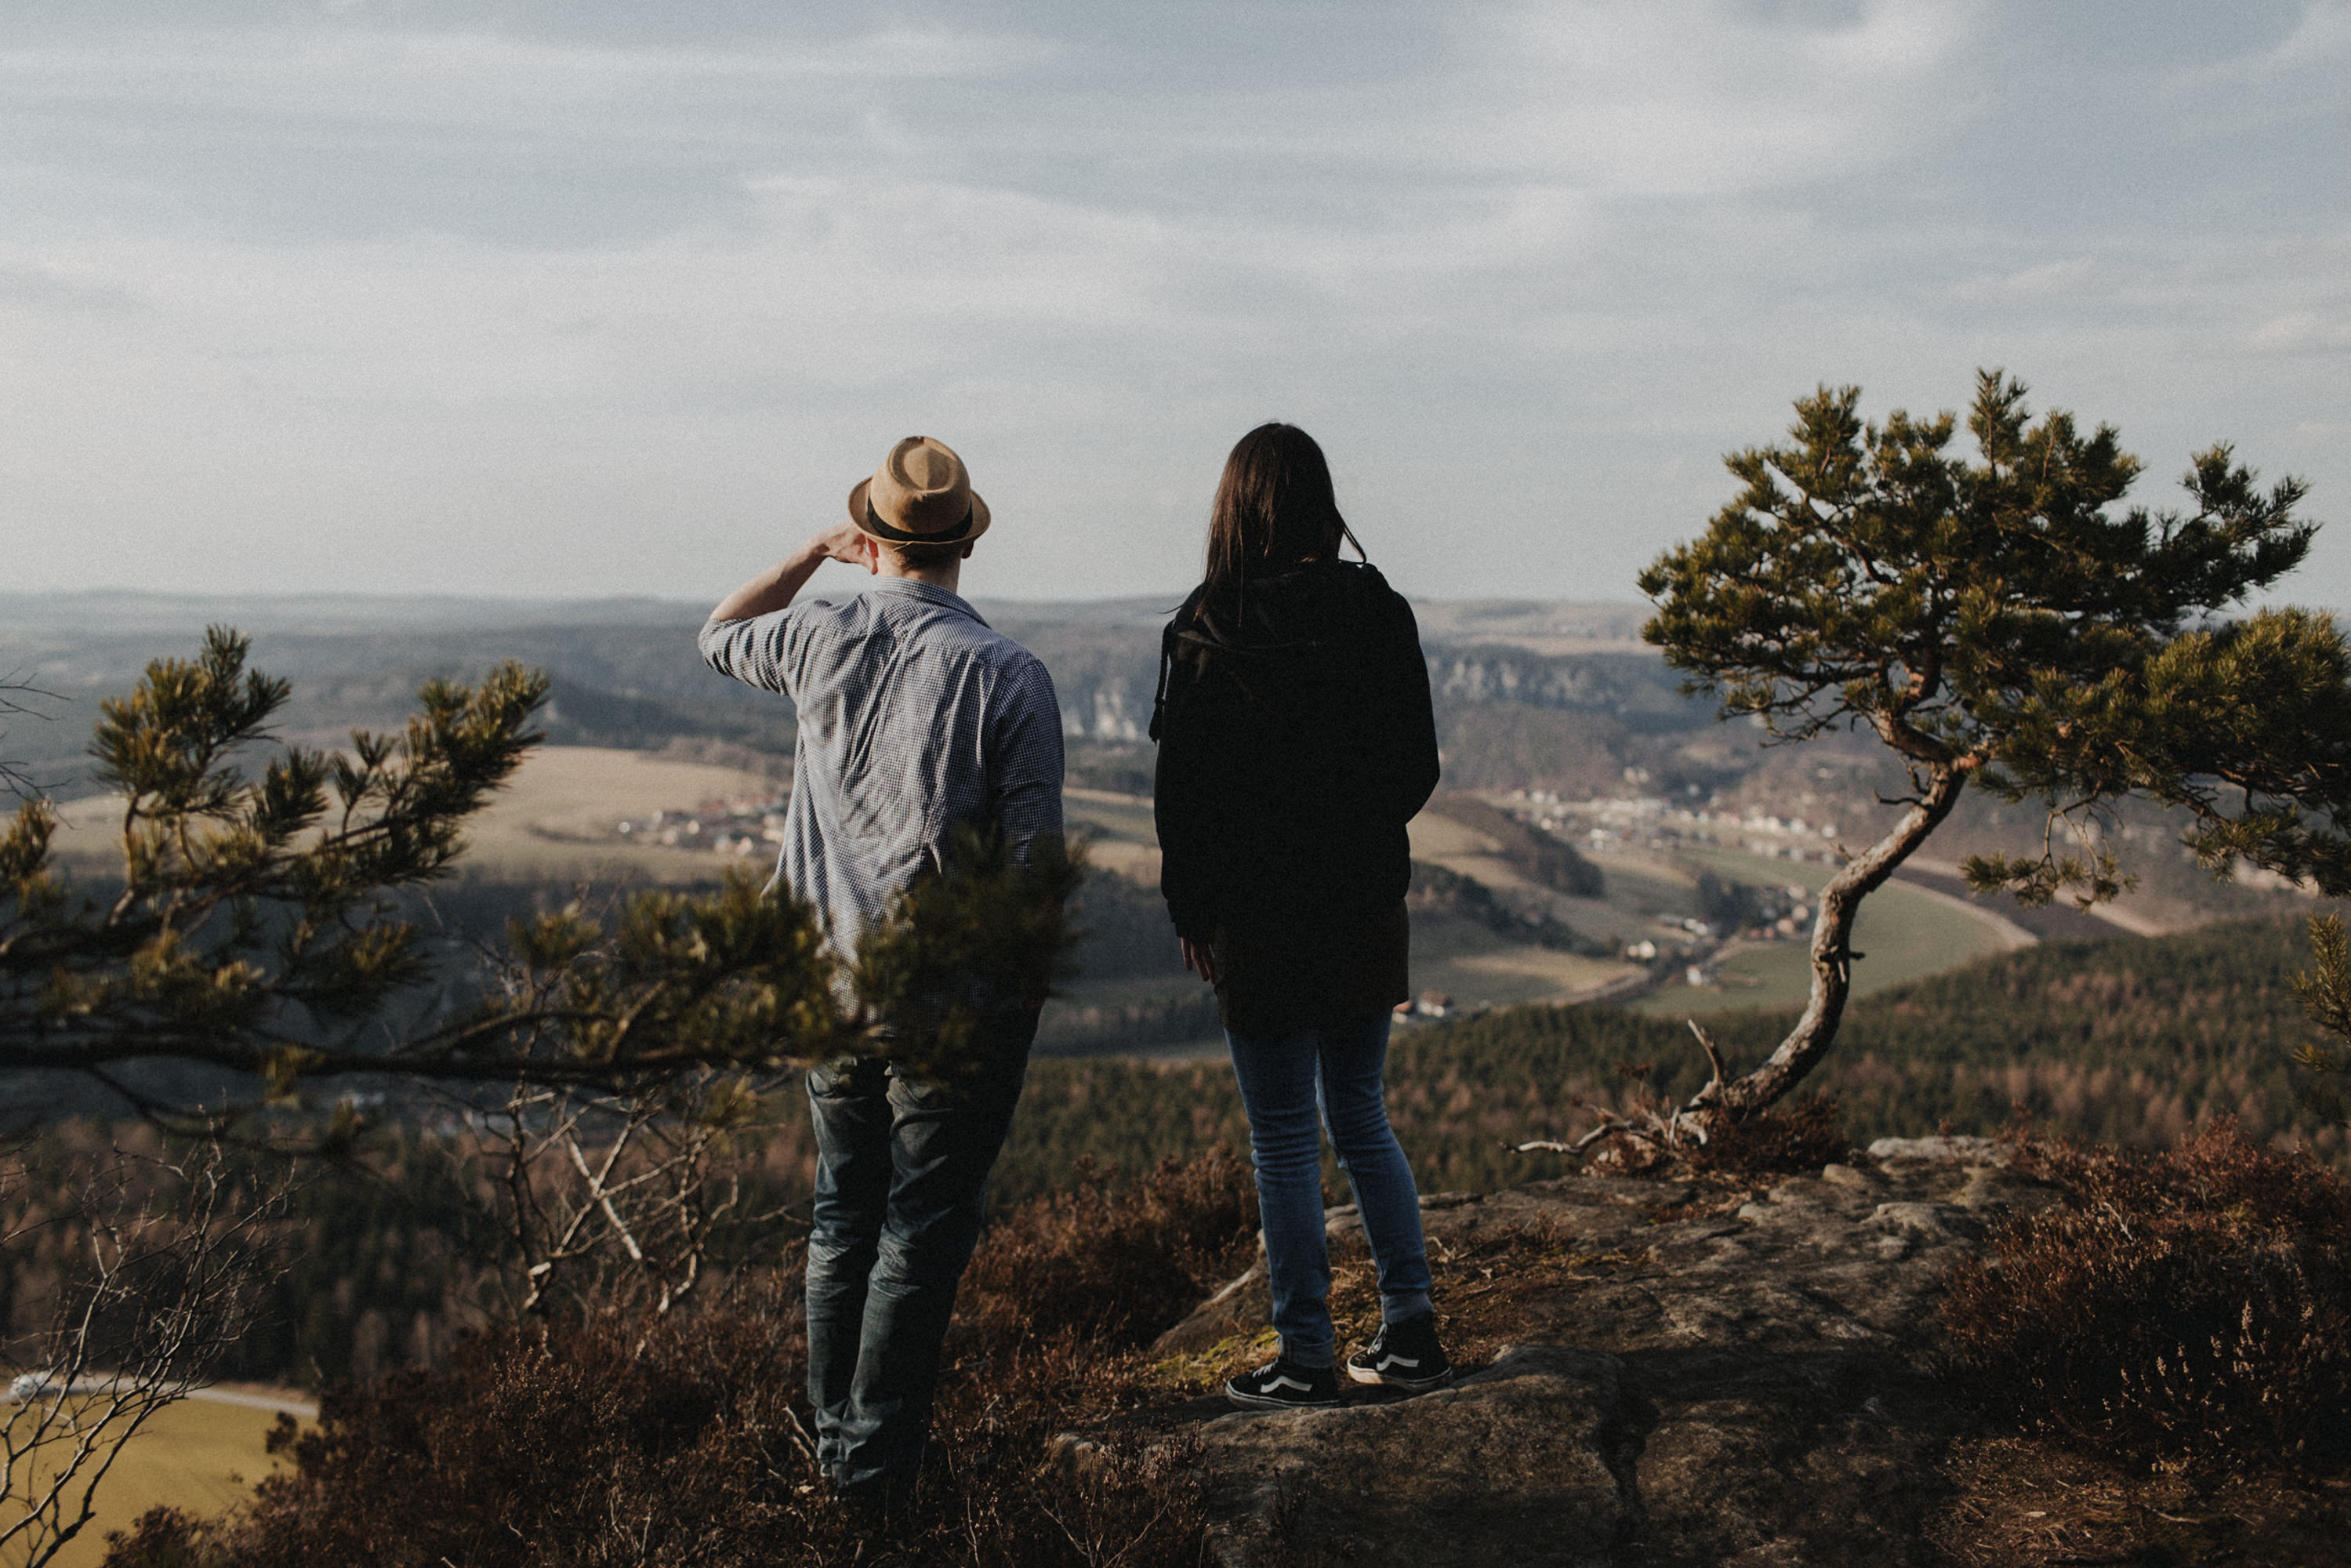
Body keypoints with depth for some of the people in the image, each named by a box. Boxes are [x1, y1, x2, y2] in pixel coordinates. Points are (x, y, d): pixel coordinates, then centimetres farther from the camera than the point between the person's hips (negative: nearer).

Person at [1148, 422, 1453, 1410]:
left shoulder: (1208, 632, -12)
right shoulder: (1379, 614, -3)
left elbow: (1184, 787, -9)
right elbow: (1418, 767, 3)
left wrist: (1189, 915, 3)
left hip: (1260, 920, -4)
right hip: (1366, 906, 4)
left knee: (1285, 1141, 6)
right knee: (1361, 1118, 18)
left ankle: (1306, 1360, 13)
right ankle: (1411, 1334, 19)